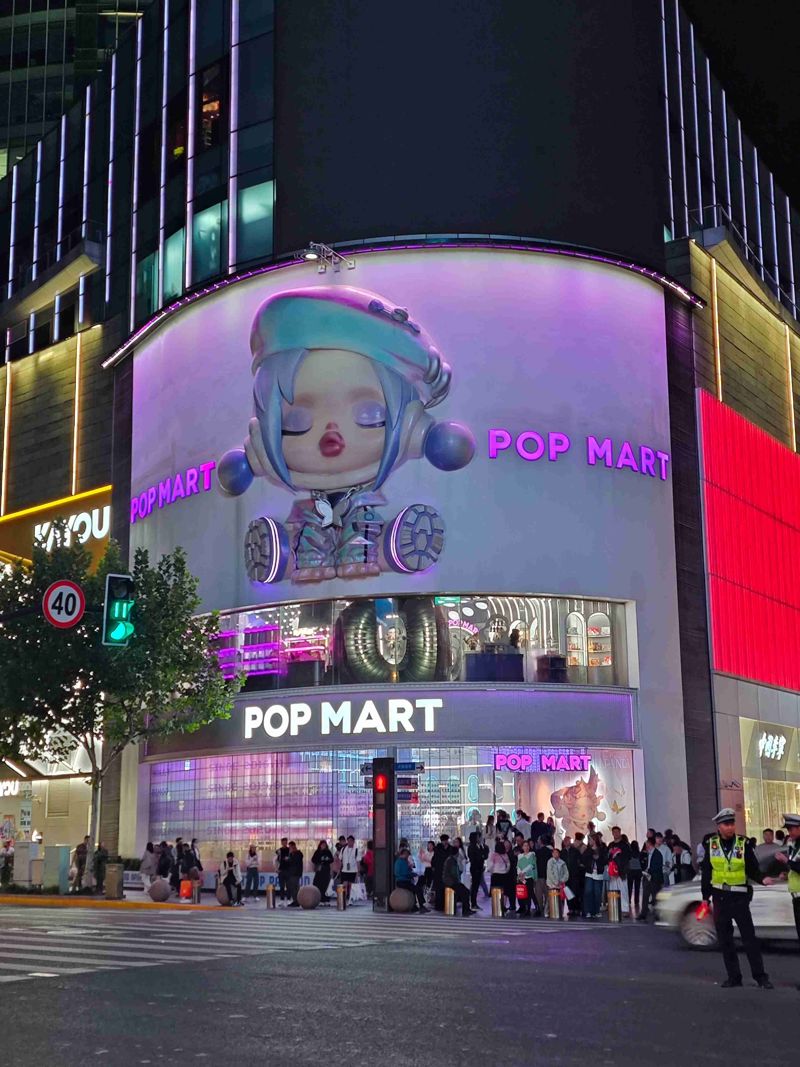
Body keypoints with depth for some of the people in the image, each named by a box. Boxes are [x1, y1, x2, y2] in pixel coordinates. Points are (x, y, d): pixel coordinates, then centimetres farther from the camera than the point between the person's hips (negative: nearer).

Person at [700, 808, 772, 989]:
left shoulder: (743, 844, -5)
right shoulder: (710, 844, 1)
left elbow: (753, 870, -3)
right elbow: (706, 872, 7)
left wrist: (763, 879, -24)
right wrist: (705, 896, 7)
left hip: (740, 898, -2)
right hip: (719, 898, 3)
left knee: (749, 937, -2)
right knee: (724, 940, 7)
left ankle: (760, 976, 7)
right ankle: (733, 976, 17)